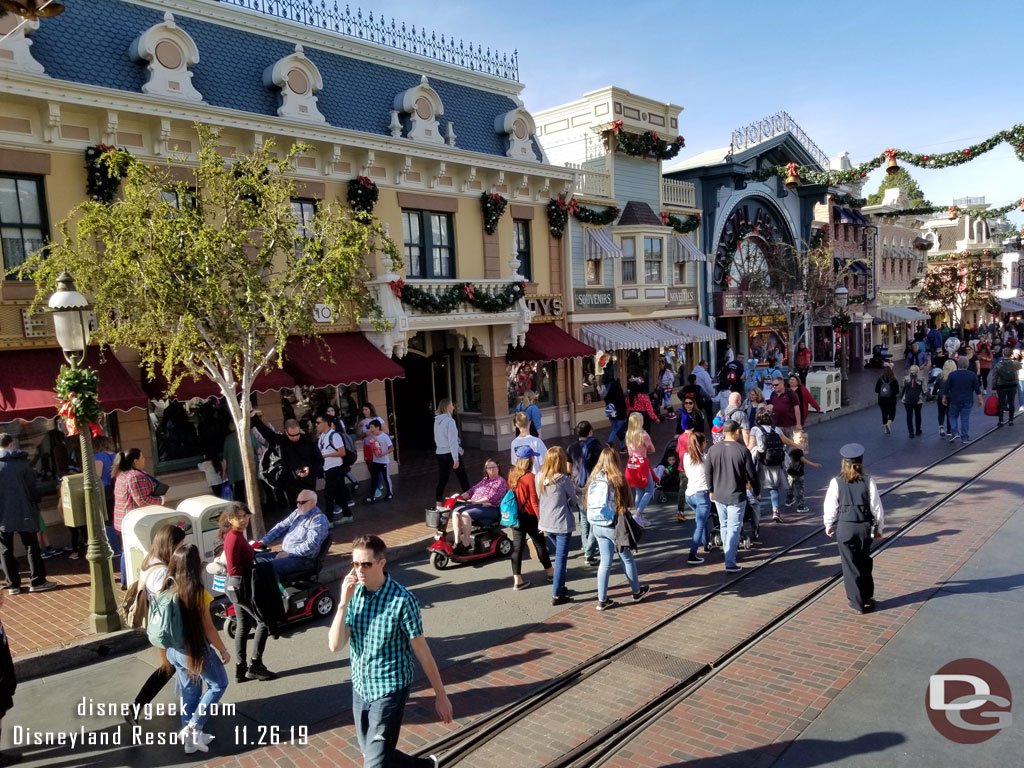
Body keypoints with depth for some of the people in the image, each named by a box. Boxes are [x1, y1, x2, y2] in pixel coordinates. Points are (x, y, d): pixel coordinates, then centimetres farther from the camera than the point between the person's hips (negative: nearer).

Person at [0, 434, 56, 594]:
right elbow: (31, 486, 0)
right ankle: (37, 581, 4)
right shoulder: (22, 461, -2)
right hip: (23, 512, -1)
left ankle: (13, 584, 10)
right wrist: (35, 504, 10)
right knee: (31, 547, 6)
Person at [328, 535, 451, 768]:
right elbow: (335, 646, -11)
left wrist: (440, 695, -7)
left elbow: (422, 652, -13)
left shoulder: (402, 600, -21)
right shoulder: (353, 593, -6)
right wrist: (344, 602, -23)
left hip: (389, 690, -6)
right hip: (360, 688, 6)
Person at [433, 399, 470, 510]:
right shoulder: (449, 421, -16)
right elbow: (452, 441, -19)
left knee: (442, 480, 9)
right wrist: (456, 458, -18)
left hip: (440, 453, 7)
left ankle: (438, 504, 7)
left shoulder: (437, 421, 6)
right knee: (462, 477, 8)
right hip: (450, 453, -7)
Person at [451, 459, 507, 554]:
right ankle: (457, 542, -14)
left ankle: (466, 544, -22)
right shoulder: (485, 480, 21)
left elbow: (491, 497, -16)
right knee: (456, 511, -16)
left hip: (491, 508, -8)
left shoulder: (501, 481, -3)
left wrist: (476, 501, -23)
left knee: (466, 514, -30)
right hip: (475, 505, 8)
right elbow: (472, 490, 15)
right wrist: (460, 497, -2)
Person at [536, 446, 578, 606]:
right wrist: (573, 508, 16)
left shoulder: (539, 478, -1)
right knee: (561, 558, 1)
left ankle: (560, 587, 31)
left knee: (559, 555, 22)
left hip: (546, 523, 6)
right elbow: (574, 500, -3)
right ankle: (556, 595, 4)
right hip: (562, 524, -6)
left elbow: (538, 499, 7)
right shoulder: (563, 479, -16)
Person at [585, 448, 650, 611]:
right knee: (627, 558, 14)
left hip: (596, 526, 5)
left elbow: (589, 504, 8)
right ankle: (637, 591, 30)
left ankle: (602, 600, 11)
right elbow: (623, 504, -10)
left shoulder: (593, 479, 3)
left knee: (605, 562, 11)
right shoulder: (615, 479, -11)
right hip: (613, 525, -5)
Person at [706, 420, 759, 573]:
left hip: (718, 495, 4)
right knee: (733, 529, 0)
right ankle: (730, 563, -2)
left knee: (724, 525, 20)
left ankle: (728, 553, 37)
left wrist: (711, 490, 20)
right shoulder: (742, 450, -14)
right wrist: (757, 491, 8)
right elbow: (752, 474, -8)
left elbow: (708, 472, 5)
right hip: (736, 496, -4)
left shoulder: (713, 449, -3)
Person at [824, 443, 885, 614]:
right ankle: (867, 598, 29)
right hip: (865, 526, 2)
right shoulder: (868, 482, -8)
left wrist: (829, 525, 12)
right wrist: (879, 528, 11)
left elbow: (830, 507, -4)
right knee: (865, 562, 20)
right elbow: (876, 507, -2)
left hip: (844, 527, -2)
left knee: (850, 564, 10)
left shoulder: (836, 482, -10)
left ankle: (857, 602, 17)